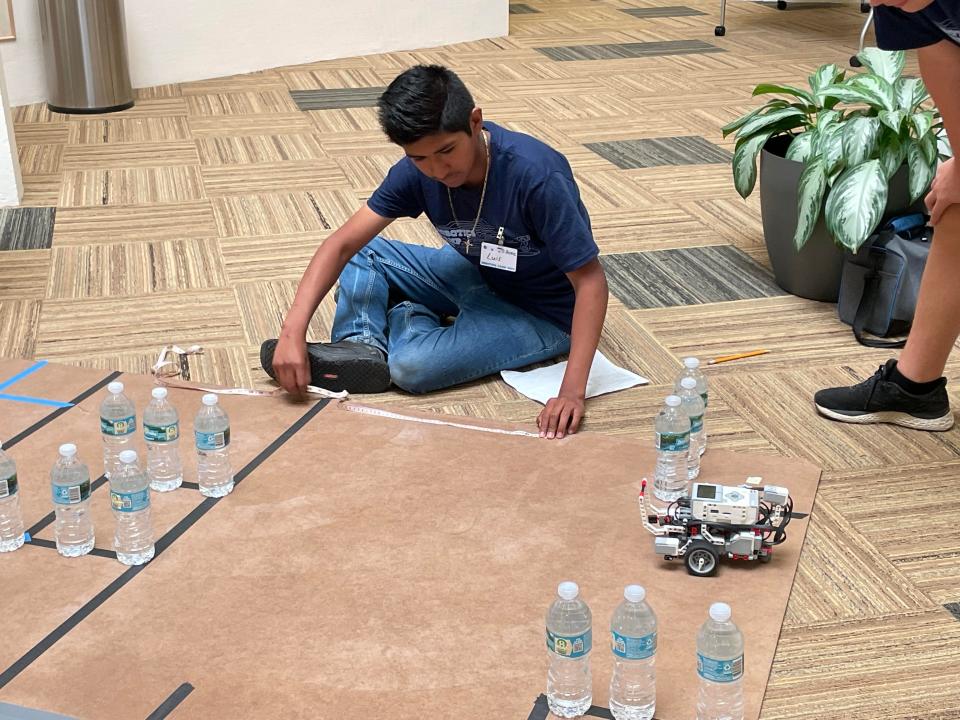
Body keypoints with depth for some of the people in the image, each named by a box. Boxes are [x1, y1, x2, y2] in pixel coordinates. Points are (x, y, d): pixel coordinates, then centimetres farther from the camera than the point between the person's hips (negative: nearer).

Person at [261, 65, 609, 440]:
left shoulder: (536, 176, -33)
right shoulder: (418, 170, -16)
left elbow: (590, 279, -29)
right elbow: (343, 244, -15)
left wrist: (572, 390, -38)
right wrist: (293, 330, -29)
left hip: (542, 314, -6)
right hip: (474, 273, 6)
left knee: (411, 365, -26)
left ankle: (405, 317, 5)